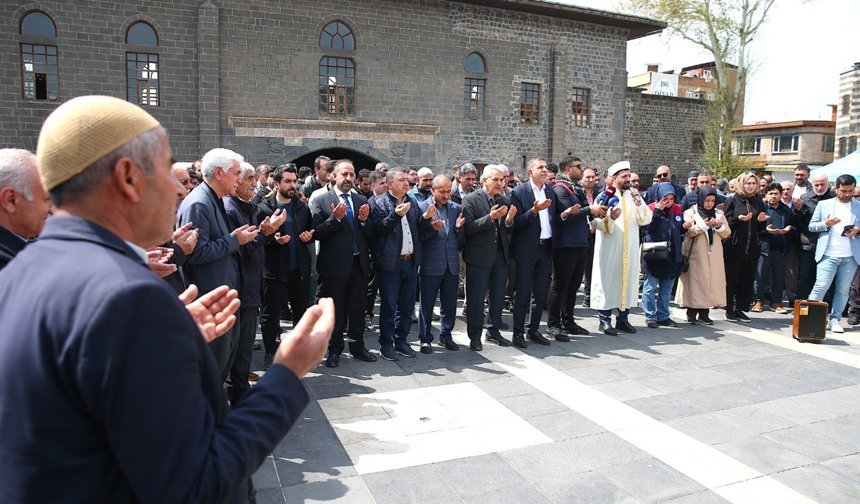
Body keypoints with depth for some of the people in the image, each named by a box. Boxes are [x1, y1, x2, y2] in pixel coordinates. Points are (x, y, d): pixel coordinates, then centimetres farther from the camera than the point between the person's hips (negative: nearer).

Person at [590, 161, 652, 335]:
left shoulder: (634, 195, 10)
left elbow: (645, 220, 4)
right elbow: (596, 222, -12)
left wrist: (638, 203, -12)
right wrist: (610, 217, -30)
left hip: (630, 249, 5)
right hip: (609, 249, -5)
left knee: (628, 280, 8)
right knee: (608, 280, -2)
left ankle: (623, 319, 18)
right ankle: (605, 320, 5)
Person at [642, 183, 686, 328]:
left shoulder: (677, 209, 7)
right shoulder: (652, 209, -6)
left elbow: (680, 230, 15)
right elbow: (649, 228, -20)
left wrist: (685, 226, -6)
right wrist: (657, 211, -23)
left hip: (672, 255, 5)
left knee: (667, 288, 12)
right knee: (651, 287, 1)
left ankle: (663, 316, 21)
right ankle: (650, 316, 9)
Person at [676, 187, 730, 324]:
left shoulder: (718, 213, 13)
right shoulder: (691, 212, 3)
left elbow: (726, 233, 10)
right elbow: (690, 231, -10)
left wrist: (720, 226, -9)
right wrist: (704, 225, -21)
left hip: (714, 254, 4)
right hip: (696, 254, -3)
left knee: (710, 281, 1)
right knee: (695, 280, -4)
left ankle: (704, 314, 7)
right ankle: (692, 313, 4)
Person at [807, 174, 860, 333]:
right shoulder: (824, 205, 7)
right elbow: (811, 226, 6)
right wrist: (825, 224, -12)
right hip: (828, 254, -2)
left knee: (843, 290, 5)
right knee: (821, 286, -7)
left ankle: (835, 320, 13)